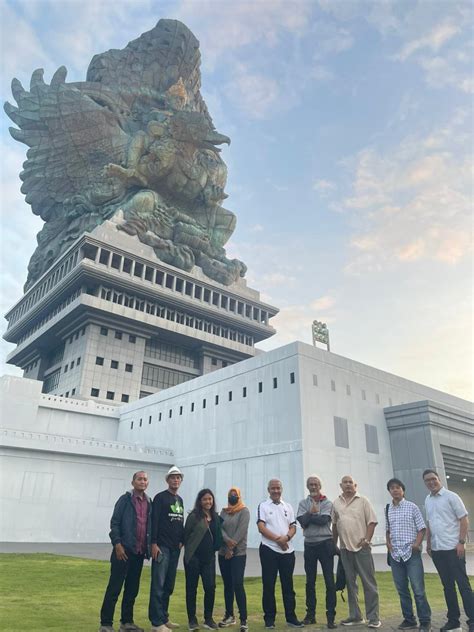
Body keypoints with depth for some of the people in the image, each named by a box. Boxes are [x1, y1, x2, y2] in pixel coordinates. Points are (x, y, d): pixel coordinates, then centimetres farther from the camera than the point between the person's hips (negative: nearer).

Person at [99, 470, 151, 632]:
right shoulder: (125, 499, -6)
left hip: (139, 552, 6)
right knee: (114, 588, 0)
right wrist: (117, 544, -15)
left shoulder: (149, 502, 10)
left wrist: (149, 547, 8)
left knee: (132, 589, 12)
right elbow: (114, 523, -9)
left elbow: (150, 526, 13)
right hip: (124, 550, -5)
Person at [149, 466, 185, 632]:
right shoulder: (160, 497, -6)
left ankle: (164, 617, 22)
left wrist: (182, 540, 9)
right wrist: (154, 543, -18)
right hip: (162, 547, -7)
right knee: (158, 584, -5)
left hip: (175, 548, 7)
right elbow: (154, 521, -12)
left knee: (169, 585, 12)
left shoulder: (180, 500, 15)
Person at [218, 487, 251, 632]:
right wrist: (227, 540, -19)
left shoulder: (244, 511, -4)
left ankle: (243, 620, -3)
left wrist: (232, 548, -15)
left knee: (238, 585, -10)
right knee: (227, 585, 11)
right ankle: (229, 615, 24)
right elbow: (219, 528, -1)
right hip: (223, 553, 5)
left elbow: (241, 531, -13)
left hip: (238, 554, -5)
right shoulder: (224, 512, 10)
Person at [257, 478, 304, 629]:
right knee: (268, 585, 4)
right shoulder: (263, 506, -3)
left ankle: (291, 617, 20)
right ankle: (269, 618, 15)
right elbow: (261, 527, -10)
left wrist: (286, 537, -15)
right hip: (269, 550, -3)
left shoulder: (288, 507, 10)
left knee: (288, 585, 10)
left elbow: (293, 527, 5)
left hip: (287, 551, 3)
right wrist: (278, 539, -16)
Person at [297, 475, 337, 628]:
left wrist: (309, 515, -11)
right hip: (309, 545, 3)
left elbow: (323, 520, -19)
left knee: (329, 581, -1)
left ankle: (331, 616, 7)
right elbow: (302, 521, -10)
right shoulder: (303, 503, 5)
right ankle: (310, 614, 23)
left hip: (325, 544, -3)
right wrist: (314, 513, -14)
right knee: (310, 581, 12)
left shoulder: (327, 503, -3)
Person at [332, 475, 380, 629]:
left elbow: (372, 522, -4)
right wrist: (333, 544, 13)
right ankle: (355, 616, 21)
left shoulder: (363, 501, -1)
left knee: (369, 582, -1)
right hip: (344, 548, 4)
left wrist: (366, 540, -12)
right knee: (350, 583, 11)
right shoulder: (336, 503, 9)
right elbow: (334, 525, 14)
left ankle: (373, 617, 8)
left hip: (361, 547, -4)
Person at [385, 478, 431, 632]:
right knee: (401, 589, 11)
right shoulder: (387, 509, 7)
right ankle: (409, 619, 24)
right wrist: (388, 542, 1)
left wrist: (417, 543, -15)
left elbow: (422, 528, -2)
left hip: (411, 553, -4)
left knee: (418, 589, -3)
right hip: (395, 554, 4)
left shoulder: (412, 507, -4)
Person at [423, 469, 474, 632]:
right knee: (447, 586, 12)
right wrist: (428, 543, 12)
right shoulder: (427, 500, 10)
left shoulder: (451, 496, -8)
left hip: (453, 548, -6)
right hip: (437, 549, 6)